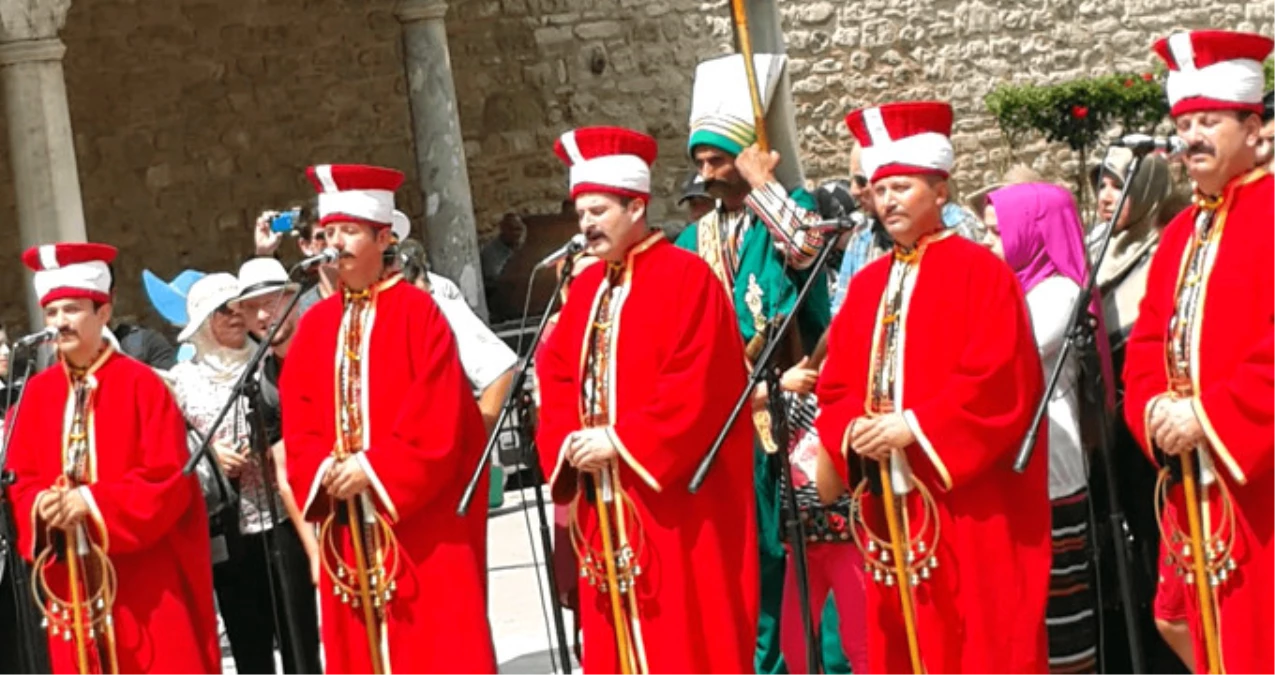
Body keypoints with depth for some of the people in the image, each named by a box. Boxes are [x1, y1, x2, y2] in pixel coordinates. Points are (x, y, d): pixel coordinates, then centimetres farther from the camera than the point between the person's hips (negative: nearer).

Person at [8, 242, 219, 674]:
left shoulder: (141, 385, -5)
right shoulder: (36, 393, 8)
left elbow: (168, 479, -11)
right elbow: (21, 478, 9)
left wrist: (92, 501, -20)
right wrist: (40, 504, -13)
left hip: (148, 581, -4)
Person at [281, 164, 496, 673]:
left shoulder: (418, 311, -3)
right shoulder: (314, 326, 12)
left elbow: (438, 416, -12)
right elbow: (298, 421, 9)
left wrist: (374, 469, -17)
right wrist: (323, 469, -10)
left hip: (421, 524, -5)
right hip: (349, 529, 5)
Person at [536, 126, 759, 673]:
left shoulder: (686, 278, -9)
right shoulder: (585, 289, 15)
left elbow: (695, 387, -17)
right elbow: (556, 376, 14)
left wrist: (620, 441, -18)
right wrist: (567, 441, -4)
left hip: (671, 499, -7)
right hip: (604, 504, 7)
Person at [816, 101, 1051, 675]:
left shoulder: (981, 271, -5)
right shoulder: (867, 285, 15)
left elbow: (999, 380, -15)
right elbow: (836, 387, 13)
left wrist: (914, 426, -18)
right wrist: (853, 431, -7)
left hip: (969, 506, -6)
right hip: (891, 505, 6)